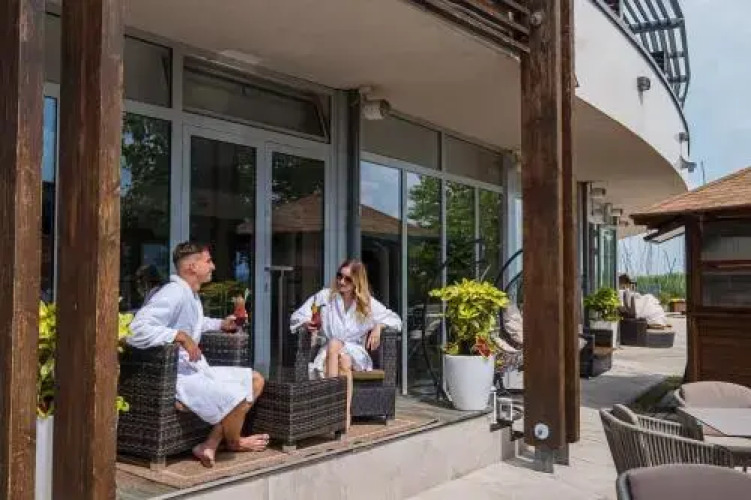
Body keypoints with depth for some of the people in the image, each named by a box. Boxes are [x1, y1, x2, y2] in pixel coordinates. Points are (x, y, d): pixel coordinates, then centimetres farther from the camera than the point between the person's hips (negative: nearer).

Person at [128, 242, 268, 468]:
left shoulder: (192, 294, 12)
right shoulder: (173, 293, -20)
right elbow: (137, 330, -32)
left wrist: (221, 324, 19)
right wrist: (181, 336, -31)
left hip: (197, 368, 11)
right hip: (176, 375, -11)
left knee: (255, 380, 9)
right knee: (237, 397, -28)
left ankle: (210, 445, 3)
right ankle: (234, 442, 8)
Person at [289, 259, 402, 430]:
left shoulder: (367, 302, 9)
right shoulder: (326, 296, 7)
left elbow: (395, 319, 13)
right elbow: (296, 317, 8)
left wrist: (378, 326, -7)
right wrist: (307, 323, -16)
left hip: (356, 353, 0)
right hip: (329, 353, 0)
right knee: (343, 362, -37)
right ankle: (345, 415, -41)